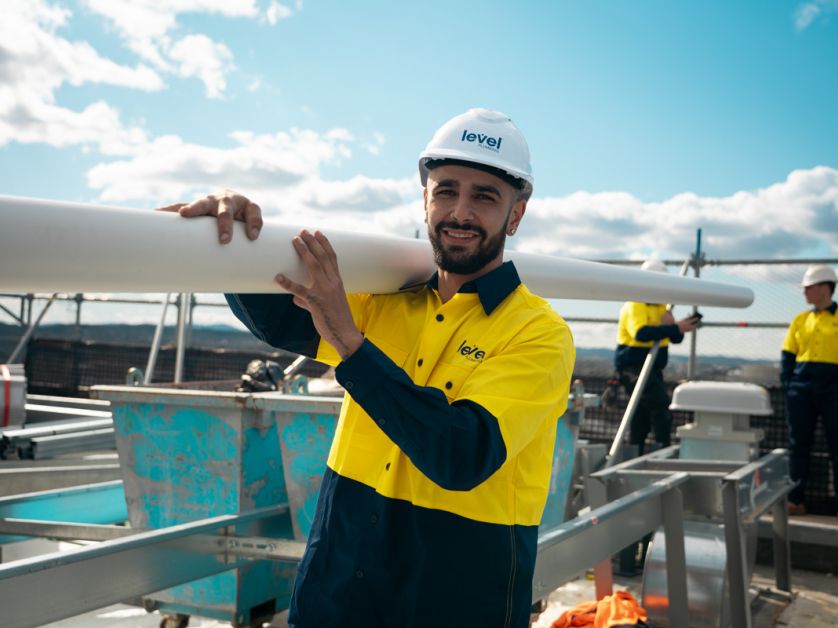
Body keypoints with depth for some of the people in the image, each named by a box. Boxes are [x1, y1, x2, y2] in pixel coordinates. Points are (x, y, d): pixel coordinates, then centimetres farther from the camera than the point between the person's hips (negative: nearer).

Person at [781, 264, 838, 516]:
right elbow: (787, 355, 13)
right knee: (799, 446, 6)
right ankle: (796, 500, 14)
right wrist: (788, 383, 2)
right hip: (801, 391, 4)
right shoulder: (800, 319, 11)